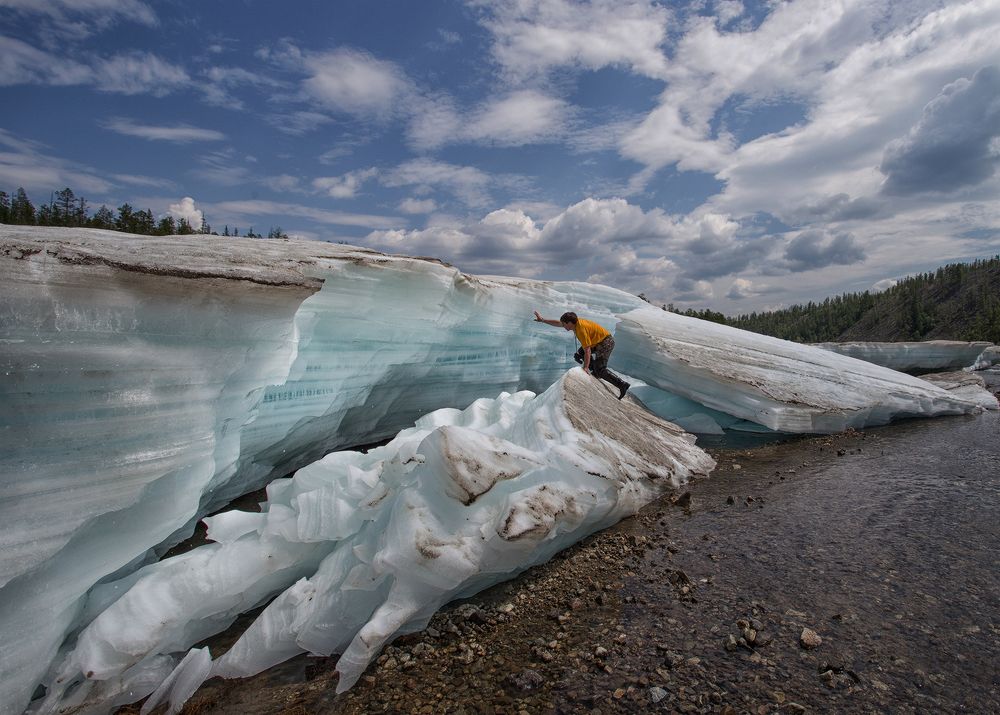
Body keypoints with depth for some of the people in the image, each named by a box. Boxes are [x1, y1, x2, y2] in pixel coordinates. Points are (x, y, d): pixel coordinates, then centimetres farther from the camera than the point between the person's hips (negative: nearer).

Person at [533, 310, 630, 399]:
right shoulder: (576, 322, 0)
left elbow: (587, 350, -29)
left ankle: (622, 385, -14)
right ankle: (596, 371, 11)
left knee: (600, 370, -15)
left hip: (606, 342, -10)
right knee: (579, 355, 11)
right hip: (597, 342, 10)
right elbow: (558, 323, 14)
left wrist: (586, 367, -28)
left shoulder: (581, 329, -27)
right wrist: (543, 320, 14)